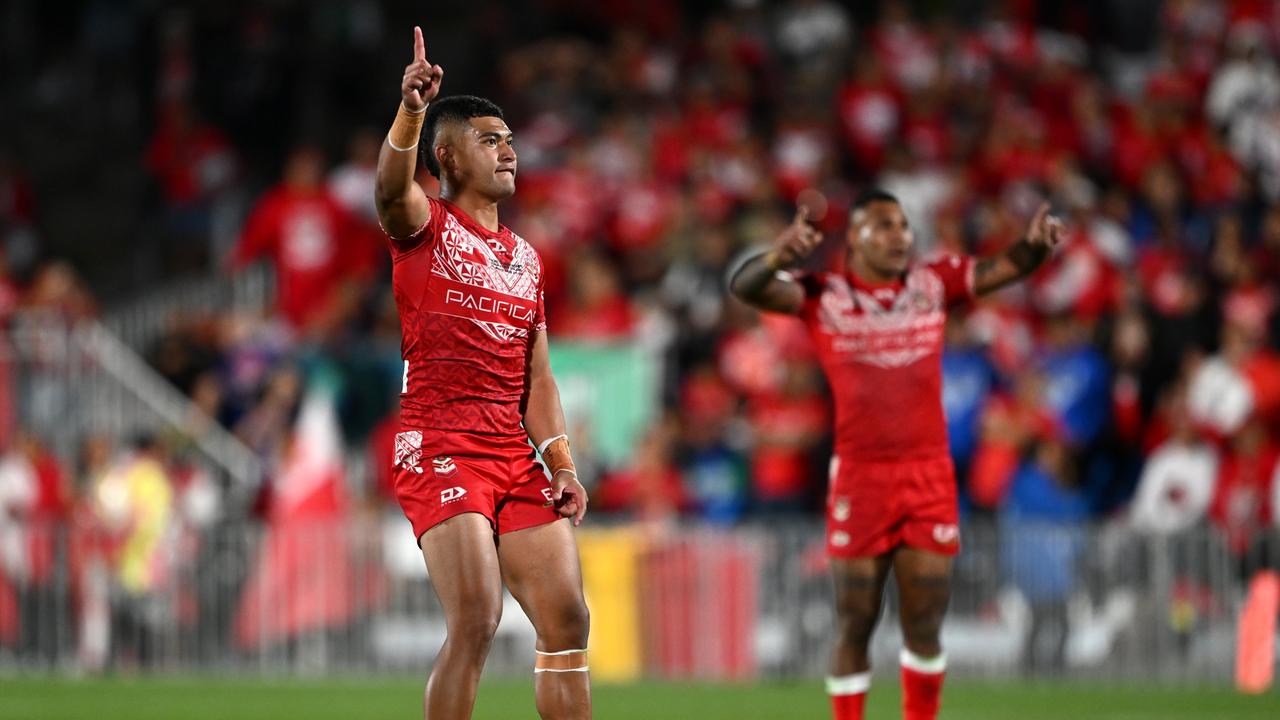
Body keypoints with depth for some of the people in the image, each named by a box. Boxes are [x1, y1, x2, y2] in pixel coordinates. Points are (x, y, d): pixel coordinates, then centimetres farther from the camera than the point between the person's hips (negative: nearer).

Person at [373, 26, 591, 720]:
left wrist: (562, 465, 8)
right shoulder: (424, 226, 1)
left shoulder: (524, 257, 20)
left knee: (567, 618, 5)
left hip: (515, 455, 7)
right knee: (476, 620, -18)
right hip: (438, 448, -7)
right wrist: (412, 111, -43)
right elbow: (392, 187, -24)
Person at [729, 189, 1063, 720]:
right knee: (855, 626, 1)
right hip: (859, 477, -2)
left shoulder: (933, 283, 9)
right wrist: (777, 258, -35)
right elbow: (744, 288, -12)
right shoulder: (823, 296, 0)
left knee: (924, 627, 4)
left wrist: (1034, 245, -21)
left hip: (930, 477, 2)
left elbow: (1003, 268, 2)